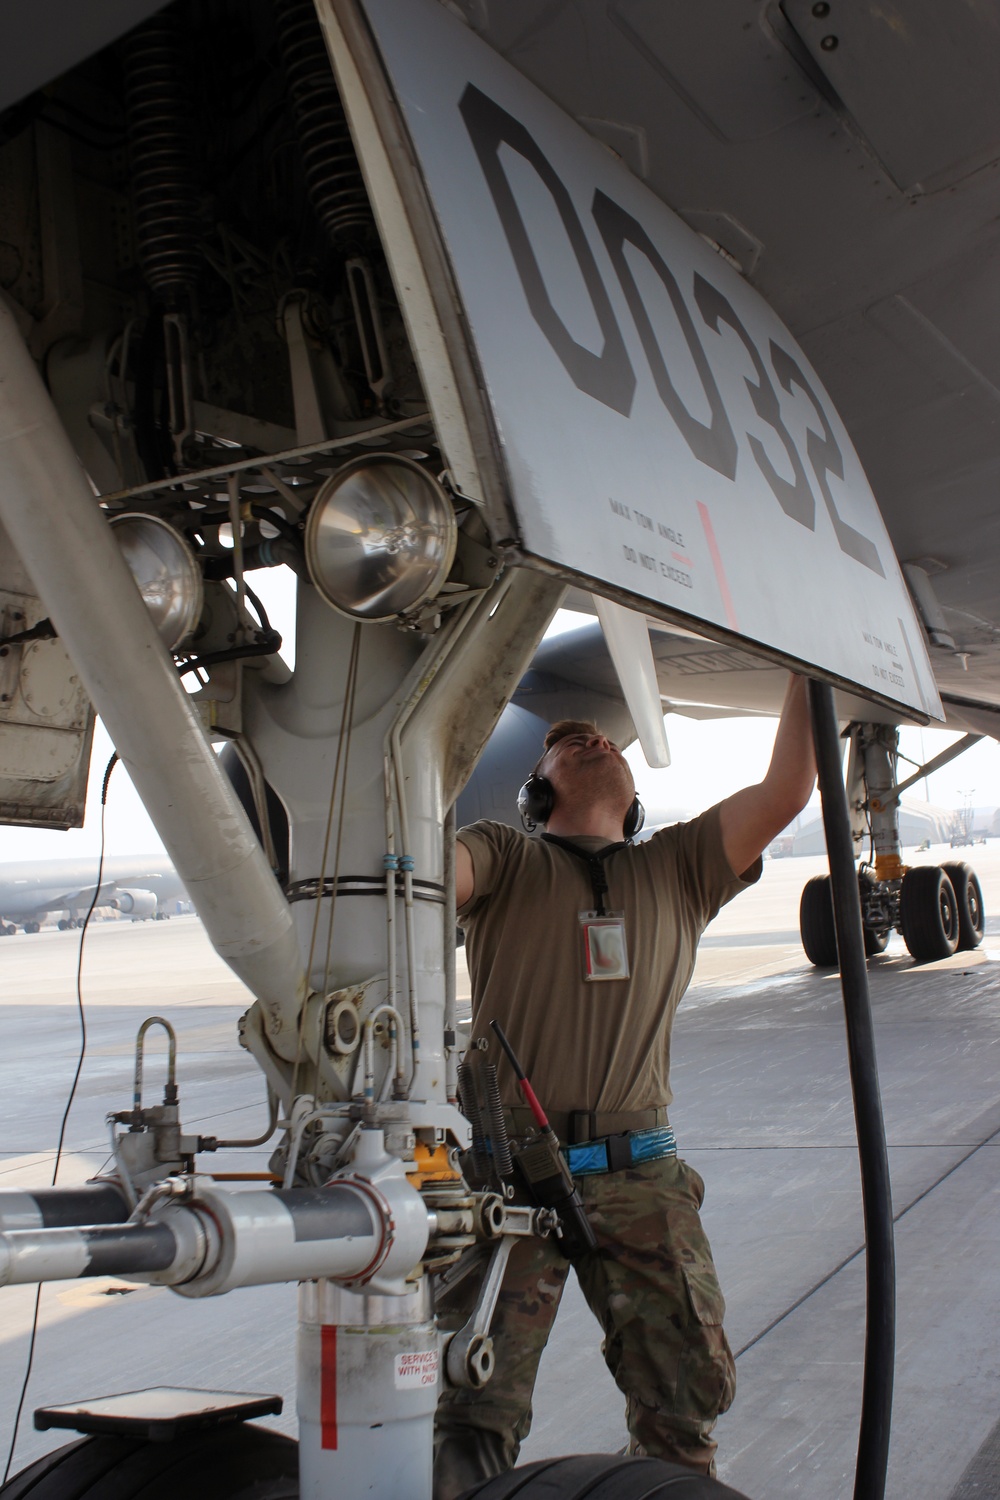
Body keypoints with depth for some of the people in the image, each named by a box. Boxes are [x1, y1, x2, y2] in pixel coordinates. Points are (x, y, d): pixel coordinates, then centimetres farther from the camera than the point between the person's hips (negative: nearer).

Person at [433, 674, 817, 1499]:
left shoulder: (680, 867, 13)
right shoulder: (503, 858, 5)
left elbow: (785, 792, 3)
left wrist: (811, 668, 1)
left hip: (639, 1172, 3)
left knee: (689, 1384, 11)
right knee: (475, 1406, -1)